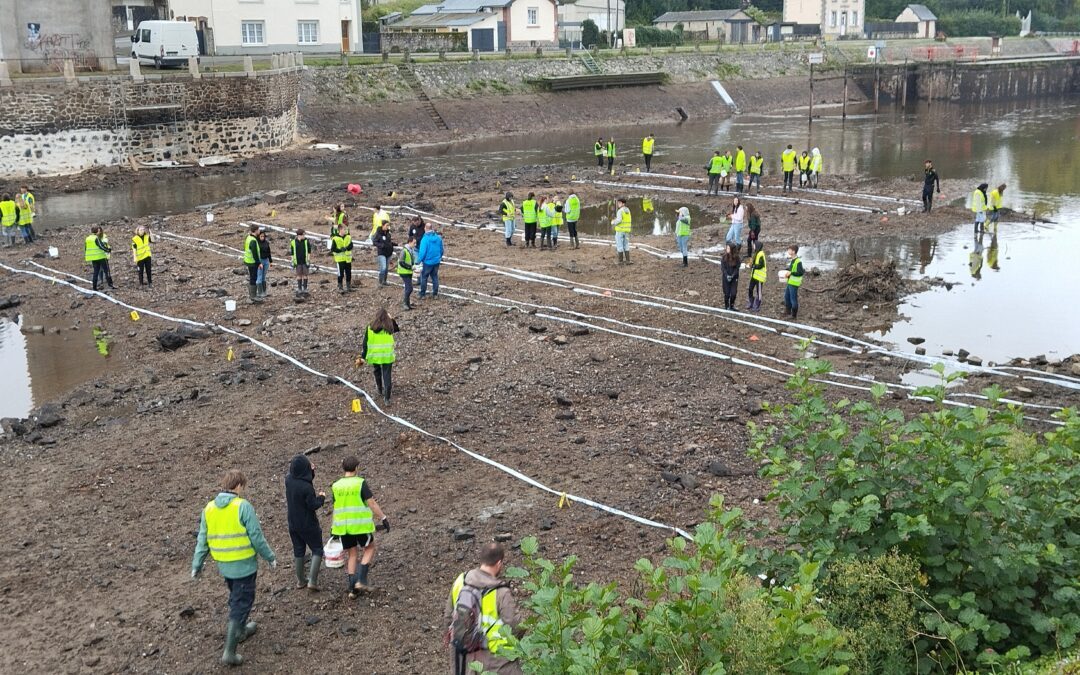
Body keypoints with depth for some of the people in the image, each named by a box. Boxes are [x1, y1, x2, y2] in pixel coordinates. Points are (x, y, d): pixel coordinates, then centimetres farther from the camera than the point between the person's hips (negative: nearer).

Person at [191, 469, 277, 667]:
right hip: (244, 565, -6)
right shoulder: (243, 506, -17)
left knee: (236, 598, 27)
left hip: (224, 565, 6)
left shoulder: (209, 508, 0)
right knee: (240, 605, 2)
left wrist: (197, 565, 12)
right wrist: (270, 558, -3)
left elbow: (202, 540, 4)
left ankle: (242, 630, 47)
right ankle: (229, 652, 1)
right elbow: (257, 538, -15)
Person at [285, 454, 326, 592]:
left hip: (293, 523, 6)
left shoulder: (288, 480, -7)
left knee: (298, 550, 18)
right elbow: (313, 505, -21)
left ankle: (300, 580, 28)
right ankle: (312, 581, 0)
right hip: (308, 524, -6)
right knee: (317, 550, 8)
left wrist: (311, 471, -4)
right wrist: (321, 498, -2)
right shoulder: (306, 487, -27)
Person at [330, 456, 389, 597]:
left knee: (352, 555, 14)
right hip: (360, 524, -4)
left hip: (343, 526, 5)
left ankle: (353, 588, 11)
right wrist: (384, 518, -10)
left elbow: (335, 508, 11)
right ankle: (361, 579, 2)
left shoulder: (336, 486, 4)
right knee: (370, 548, 15)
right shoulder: (361, 483, -10)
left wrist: (334, 527, 20)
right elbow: (372, 503, -15)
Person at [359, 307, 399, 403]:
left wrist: (363, 356, -1)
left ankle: (380, 389, 44)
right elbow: (396, 329, 19)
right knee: (387, 375, 3)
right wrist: (392, 319, 21)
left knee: (377, 371, 26)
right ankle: (387, 397, -2)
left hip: (374, 355, 1)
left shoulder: (370, 327, -6)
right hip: (387, 355, -1)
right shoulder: (389, 327, -5)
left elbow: (365, 343, -5)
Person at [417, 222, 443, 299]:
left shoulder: (425, 239, -18)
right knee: (435, 277, 16)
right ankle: (435, 294, 19)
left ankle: (422, 294, 13)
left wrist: (419, 260, -10)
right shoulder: (439, 238, -3)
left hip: (427, 262, -5)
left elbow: (422, 251, -19)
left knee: (424, 277, 9)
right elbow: (441, 250, 8)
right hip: (436, 261, 5)